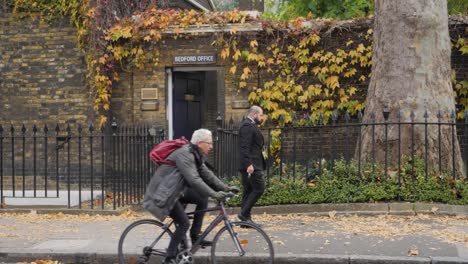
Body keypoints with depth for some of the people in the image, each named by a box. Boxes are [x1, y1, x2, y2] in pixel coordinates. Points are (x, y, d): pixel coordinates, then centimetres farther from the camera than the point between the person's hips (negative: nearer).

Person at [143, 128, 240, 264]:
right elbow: (194, 180, -35)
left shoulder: (196, 155, 6)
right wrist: (214, 194, -38)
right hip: (163, 194, -10)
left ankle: (195, 237, 10)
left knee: (202, 199, 3)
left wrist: (226, 188, -2)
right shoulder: (184, 155, -25)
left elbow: (207, 174, 7)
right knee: (184, 223, -15)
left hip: (175, 190, 10)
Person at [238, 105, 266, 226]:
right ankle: (244, 213, -8)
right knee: (259, 188, -10)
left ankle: (245, 218, 13)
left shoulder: (250, 125, 21)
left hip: (250, 165, 11)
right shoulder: (247, 126, -12)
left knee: (249, 191, 10)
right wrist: (249, 164, -26)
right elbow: (245, 147, -21)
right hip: (251, 165, -11)